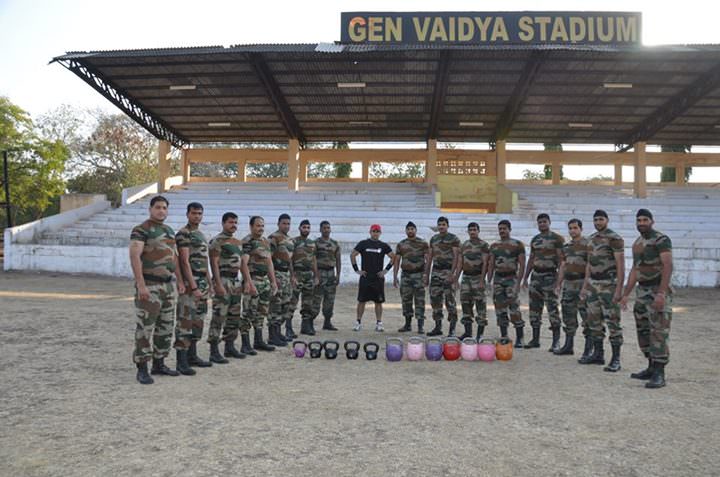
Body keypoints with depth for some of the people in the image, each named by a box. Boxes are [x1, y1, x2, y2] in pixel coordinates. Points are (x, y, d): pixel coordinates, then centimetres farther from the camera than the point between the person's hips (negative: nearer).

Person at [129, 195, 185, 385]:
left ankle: (159, 364, 21)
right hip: (149, 285, -8)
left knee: (165, 327, 11)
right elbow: (134, 256, -18)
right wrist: (140, 284, -25)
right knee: (145, 327, -5)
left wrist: (180, 281, 16)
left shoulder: (169, 231, 15)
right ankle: (142, 369, 0)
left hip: (168, 285, 8)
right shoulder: (141, 230, -9)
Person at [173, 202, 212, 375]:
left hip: (202, 284, 9)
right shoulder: (183, 234, -9)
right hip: (189, 283, -9)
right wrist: (193, 287, -22)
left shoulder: (202, 235, 18)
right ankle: (181, 361, -5)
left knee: (198, 321, 12)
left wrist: (209, 283, 18)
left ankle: (192, 355, 21)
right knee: (185, 321, -7)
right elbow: (185, 262, -17)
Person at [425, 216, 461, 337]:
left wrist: (452, 274, -19)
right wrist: (426, 274, 14)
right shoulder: (433, 239, 16)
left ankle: (452, 329, -1)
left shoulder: (453, 239, -3)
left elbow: (456, 257, -9)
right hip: (436, 271, 6)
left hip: (448, 271, -6)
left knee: (450, 301, -6)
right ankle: (438, 327, 16)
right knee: (435, 299, 7)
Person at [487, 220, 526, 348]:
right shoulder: (494, 246, 13)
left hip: (511, 279, -5)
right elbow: (491, 265, 14)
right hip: (497, 279, 5)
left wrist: (518, 282, -13)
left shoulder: (518, 245, -1)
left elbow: (522, 265, -4)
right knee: (500, 309, 5)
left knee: (514, 309, -10)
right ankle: (503, 336, 14)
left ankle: (519, 338, -2)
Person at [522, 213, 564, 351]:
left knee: (552, 308, -8)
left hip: (549, 276, -6)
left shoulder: (557, 238, -4)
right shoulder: (535, 239, 15)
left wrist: (559, 278, -18)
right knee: (534, 307, 7)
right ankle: (535, 339, 15)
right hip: (536, 275, 6)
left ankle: (556, 342, -3)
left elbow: (561, 259, -9)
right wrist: (525, 278, 15)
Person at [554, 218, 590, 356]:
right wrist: (558, 284, 14)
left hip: (582, 283, -7)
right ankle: (568, 346, 21)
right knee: (568, 315, 11)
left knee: (587, 316, -4)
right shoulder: (566, 247, 15)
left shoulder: (587, 245, -6)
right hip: (568, 284, 7)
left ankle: (588, 348, 3)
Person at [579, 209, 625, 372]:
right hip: (593, 285, 8)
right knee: (594, 320, 11)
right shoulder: (591, 239, 13)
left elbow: (621, 265, -14)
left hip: (609, 285, -8)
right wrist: (585, 285, 15)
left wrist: (619, 289, -20)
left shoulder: (615, 239, -11)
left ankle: (615, 359, 2)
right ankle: (598, 354, 21)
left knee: (612, 321, -4)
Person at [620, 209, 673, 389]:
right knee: (643, 331, 12)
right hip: (642, 291, 8)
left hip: (658, 291, -8)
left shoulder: (661, 239, -11)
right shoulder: (637, 243, 15)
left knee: (658, 333, -8)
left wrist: (661, 293, -28)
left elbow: (668, 266, -20)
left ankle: (659, 375, -5)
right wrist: (626, 294, 15)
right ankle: (651, 368, 23)